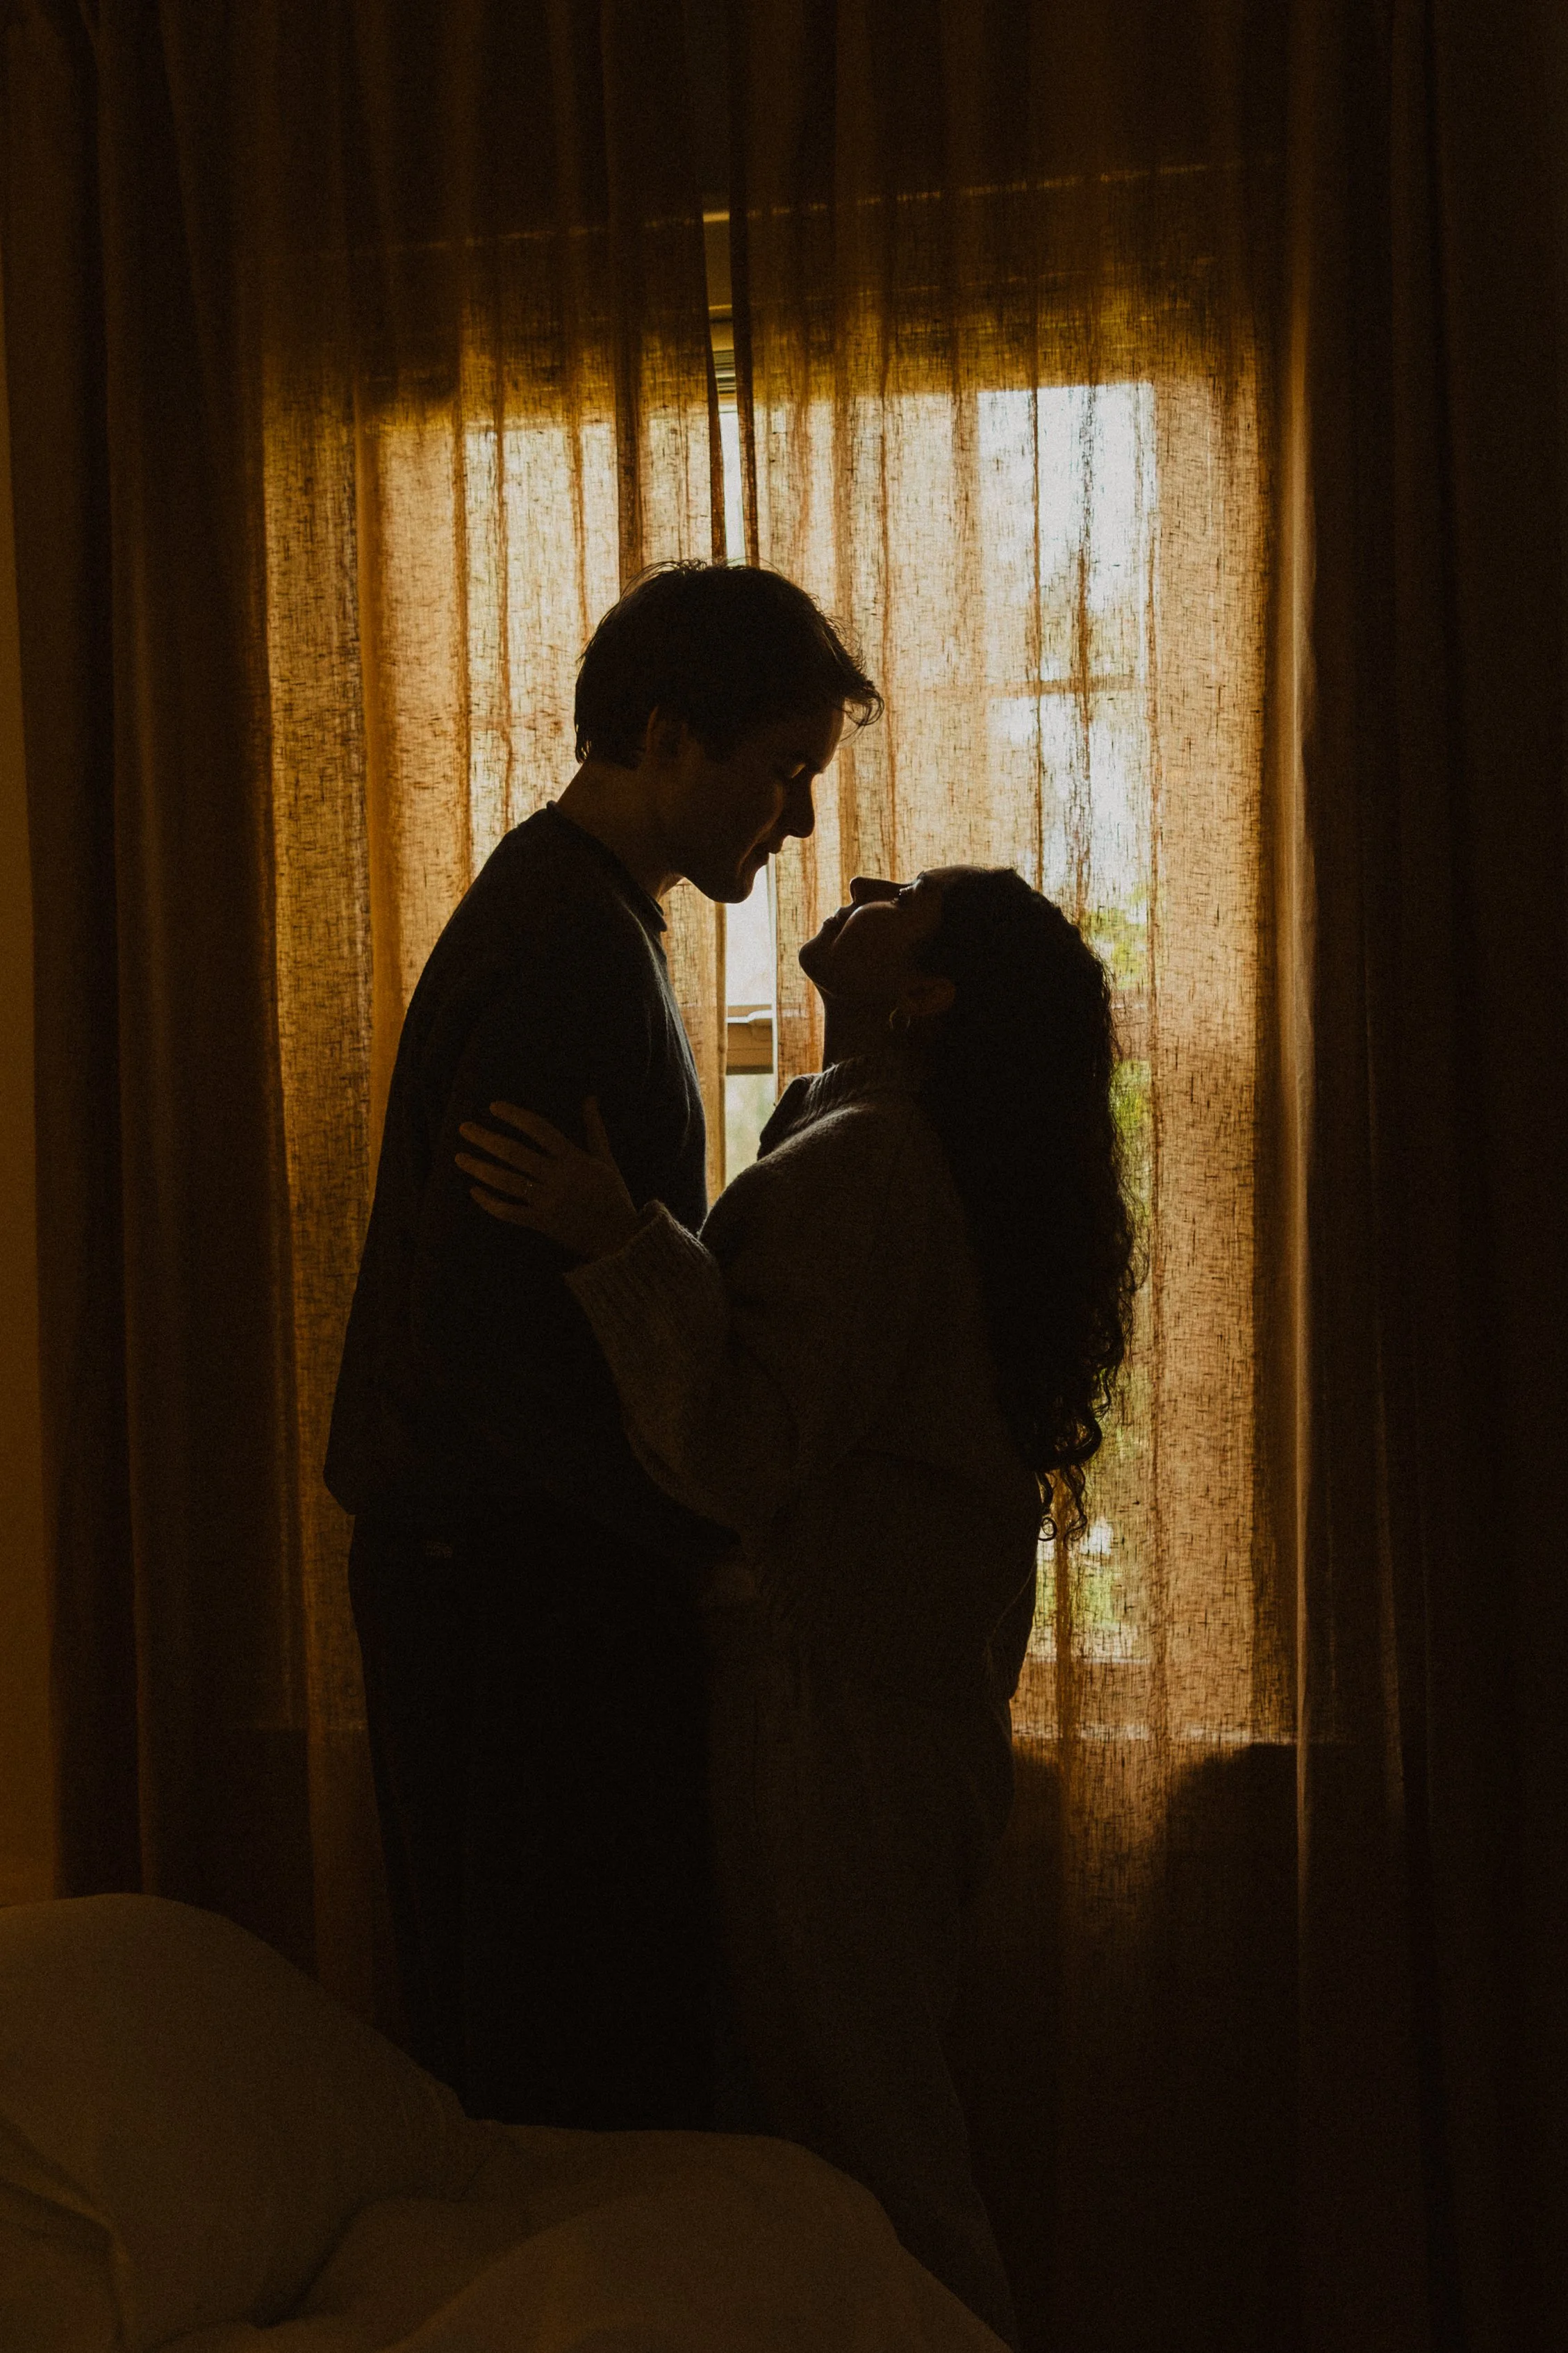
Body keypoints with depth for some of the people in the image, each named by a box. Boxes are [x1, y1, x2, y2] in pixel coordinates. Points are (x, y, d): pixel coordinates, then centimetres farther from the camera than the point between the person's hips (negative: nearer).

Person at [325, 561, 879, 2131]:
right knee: (580, 2062, -1)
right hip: (525, 1575, -10)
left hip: (482, 1569, 10)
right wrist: (715, 1528, -17)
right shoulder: (574, 951, -18)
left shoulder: (561, 912, 16)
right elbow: (493, 1338, -25)